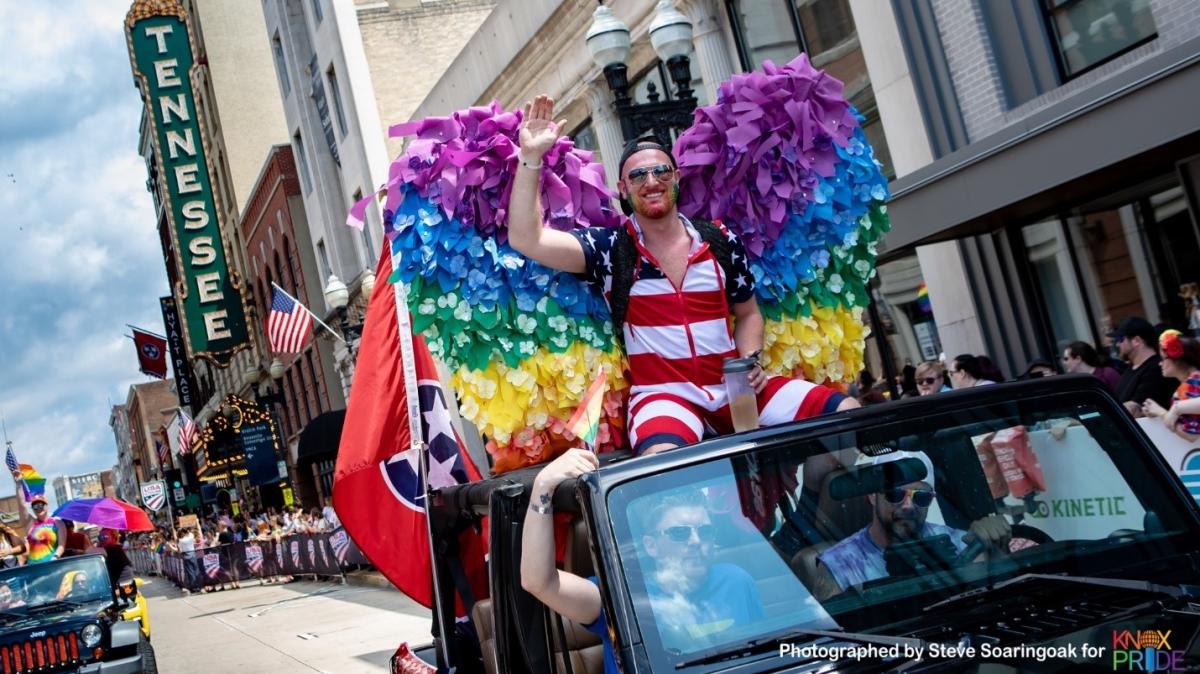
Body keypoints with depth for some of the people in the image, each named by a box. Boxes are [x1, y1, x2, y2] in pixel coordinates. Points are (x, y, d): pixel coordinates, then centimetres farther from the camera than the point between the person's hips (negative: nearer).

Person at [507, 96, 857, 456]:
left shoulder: (721, 241, 9)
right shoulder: (609, 249, 0)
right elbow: (525, 239, -11)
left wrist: (751, 361, 0)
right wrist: (531, 157, -16)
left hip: (735, 387, 4)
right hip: (662, 394, -4)